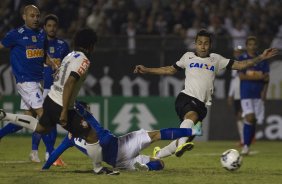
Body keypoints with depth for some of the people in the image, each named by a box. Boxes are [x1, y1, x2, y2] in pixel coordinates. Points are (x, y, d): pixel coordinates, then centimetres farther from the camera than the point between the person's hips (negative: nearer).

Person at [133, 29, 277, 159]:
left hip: (201, 105, 3)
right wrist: (146, 70, 23)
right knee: (192, 115, -37)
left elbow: (239, 65, 13)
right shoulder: (188, 57, 15)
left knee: (188, 136, -1)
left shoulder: (216, 59, 17)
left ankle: (158, 154, 19)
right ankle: (181, 145, -57)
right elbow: (170, 70, 26)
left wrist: (261, 58, 3)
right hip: (186, 98, -3)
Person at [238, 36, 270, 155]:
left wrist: (264, 91, -6)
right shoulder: (242, 59, 3)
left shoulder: (262, 59, 11)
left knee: (254, 121, 1)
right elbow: (241, 76, -7)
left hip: (259, 93, 3)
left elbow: (266, 77, 8)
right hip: (246, 93, -3)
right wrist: (259, 77, -13)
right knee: (249, 117, -18)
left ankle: (247, 146, 11)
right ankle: (245, 146, -15)